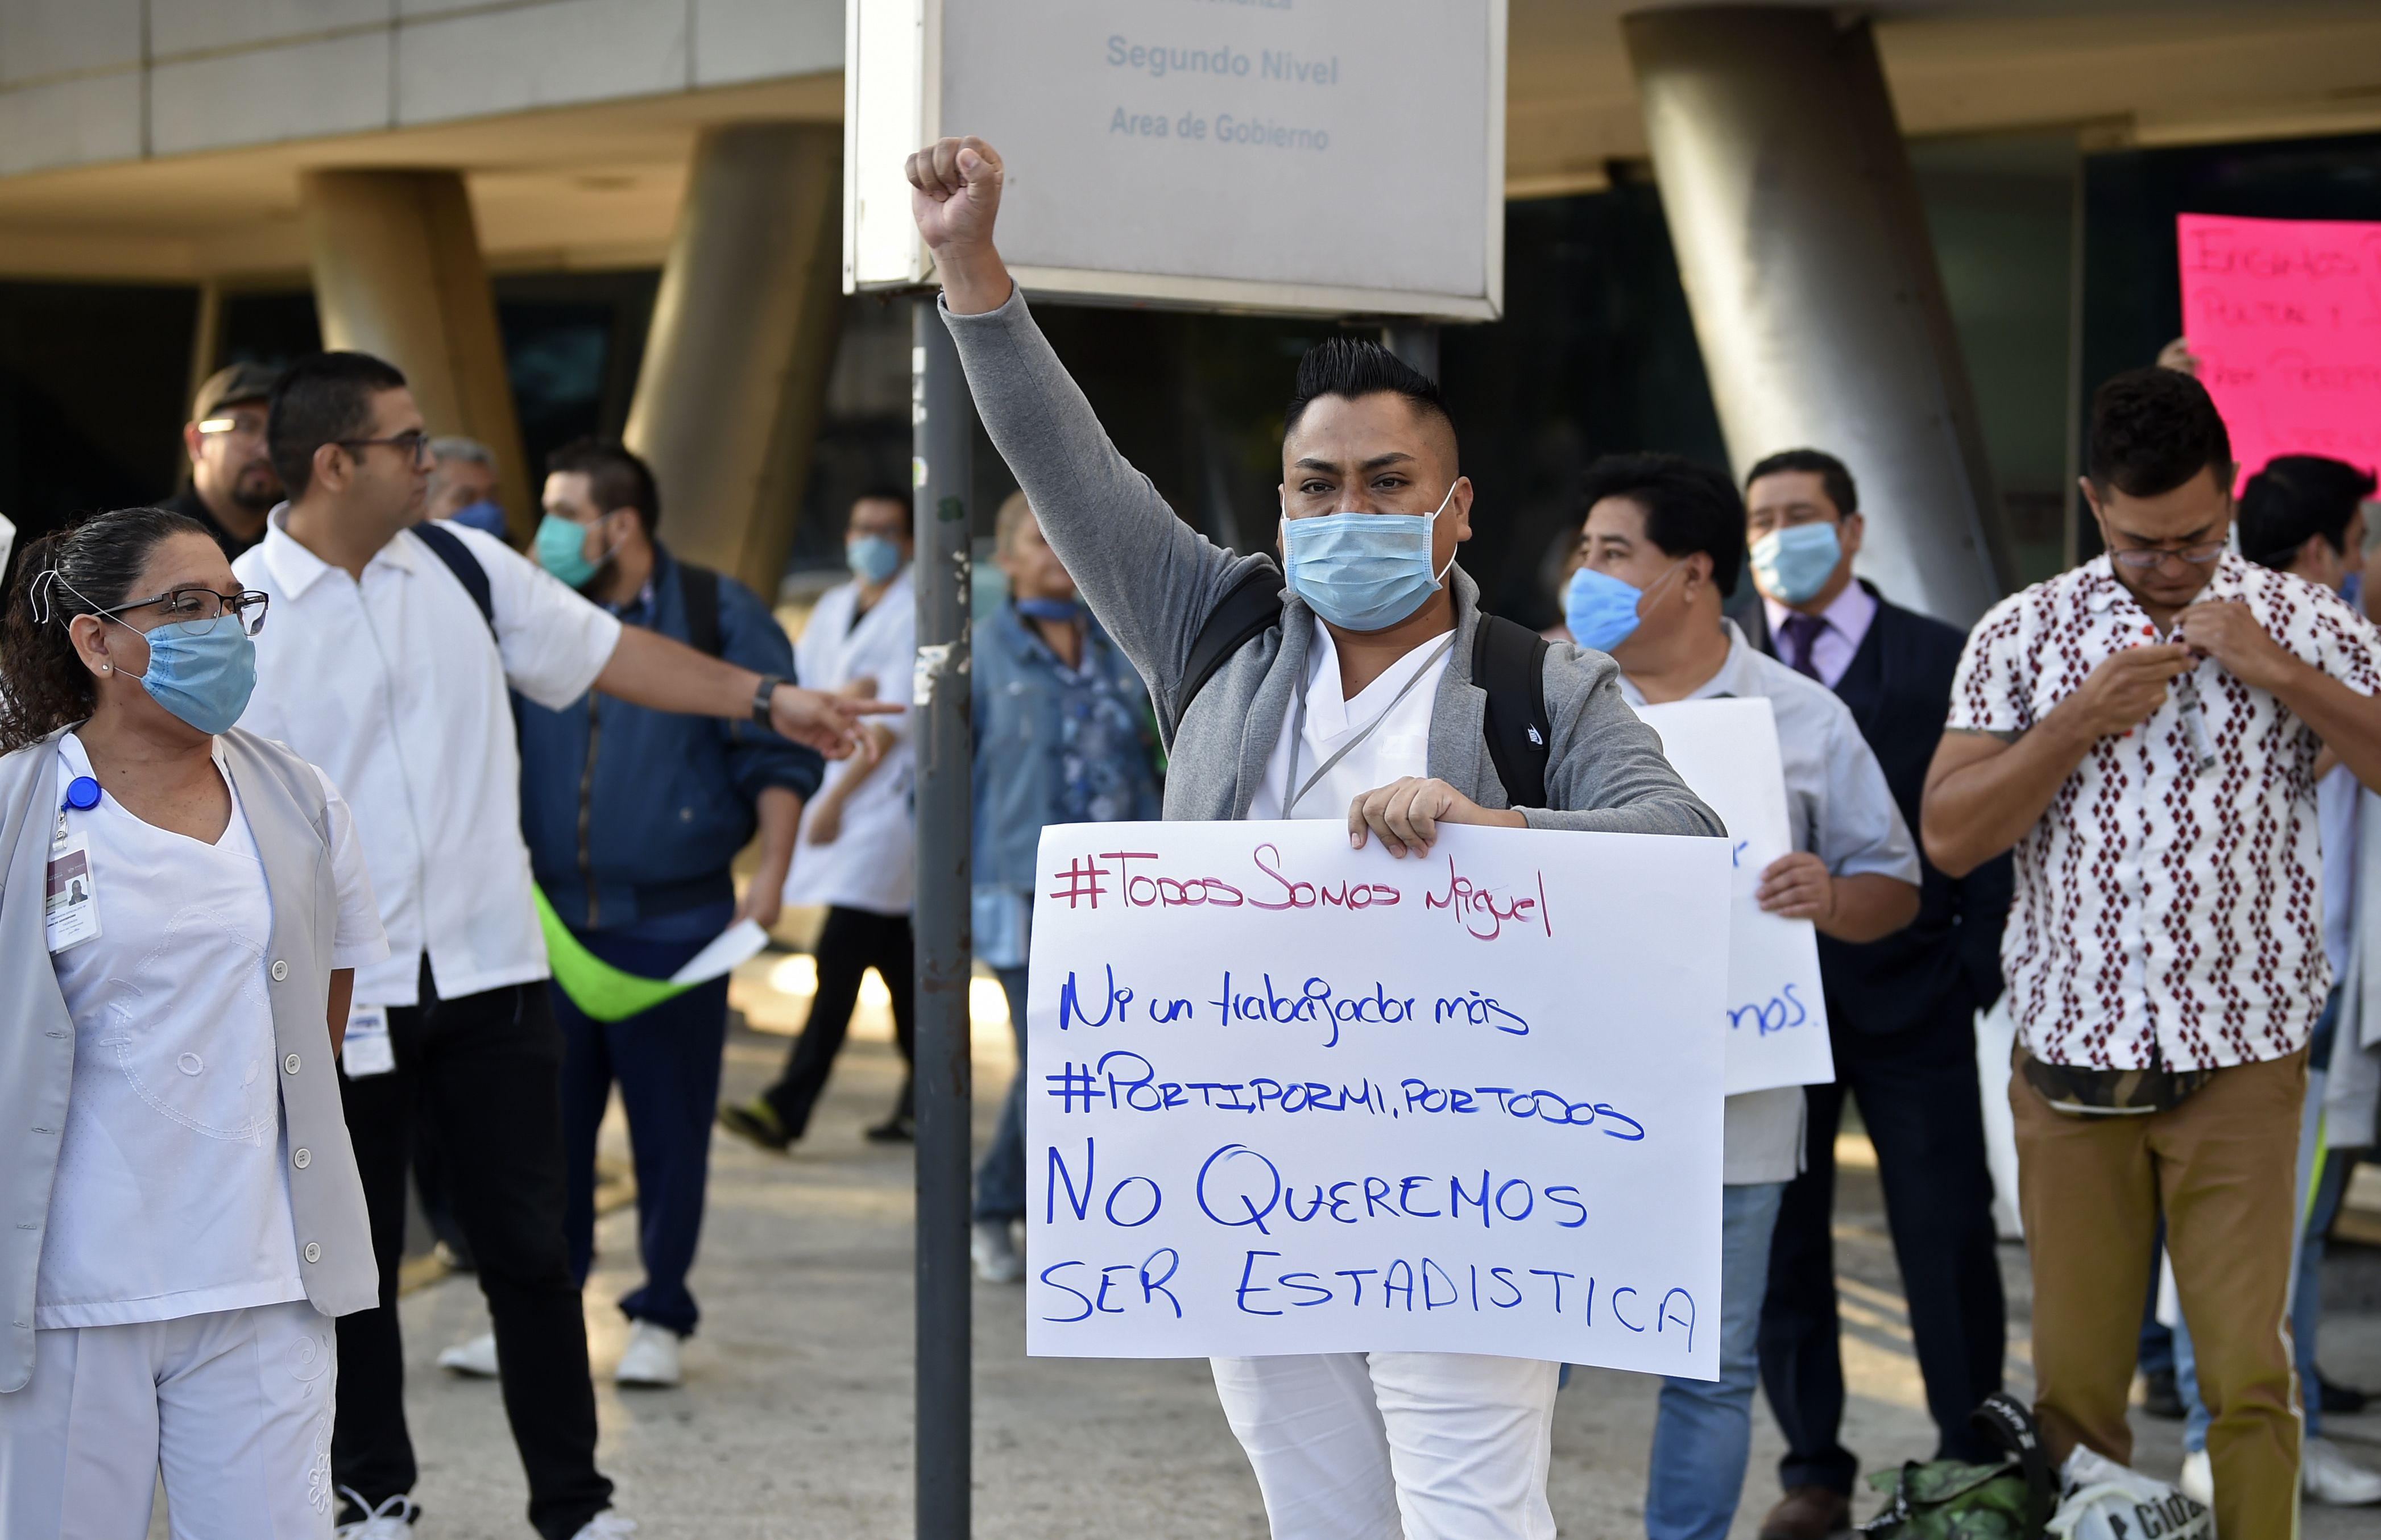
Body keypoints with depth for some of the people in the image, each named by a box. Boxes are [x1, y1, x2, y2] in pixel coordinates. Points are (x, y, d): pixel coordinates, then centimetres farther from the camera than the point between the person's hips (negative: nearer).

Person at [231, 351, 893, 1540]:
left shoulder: (464, 569, 4)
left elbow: (603, 651, 12)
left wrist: (771, 700, 8)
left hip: (490, 973, 3)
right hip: (336, 996, -3)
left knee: (527, 1243, 6)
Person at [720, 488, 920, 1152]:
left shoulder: (917, 613, -7)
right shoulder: (833, 607, 16)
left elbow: (897, 716, -14)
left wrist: (839, 796, -20)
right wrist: (842, 694, -10)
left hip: (888, 794, -7)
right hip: (837, 794, 7)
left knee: (840, 959, -14)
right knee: (897, 960, 13)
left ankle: (788, 1108, -20)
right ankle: (924, 1100, 21)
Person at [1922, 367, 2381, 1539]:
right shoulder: (2023, 634, 4)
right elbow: (1949, 838, -2)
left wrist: (2278, 675, -16)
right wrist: (2083, 719, -12)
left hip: (2241, 1061, -1)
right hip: (2070, 1057, 1)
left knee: (2249, 1378, -2)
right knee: (2073, 1380, 6)